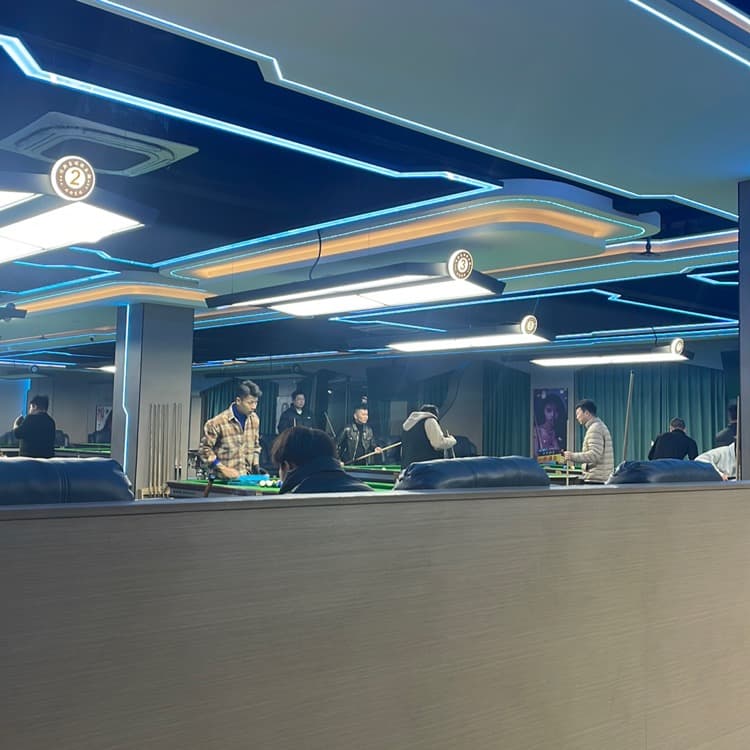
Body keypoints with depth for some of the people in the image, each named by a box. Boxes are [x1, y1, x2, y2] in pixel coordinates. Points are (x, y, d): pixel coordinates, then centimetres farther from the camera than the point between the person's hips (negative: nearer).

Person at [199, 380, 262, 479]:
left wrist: (255, 464, 7)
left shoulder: (254, 419, 7)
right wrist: (222, 468, -15)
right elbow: (204, 449, -7)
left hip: (247, 476, 5)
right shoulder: (218, 422, -12)